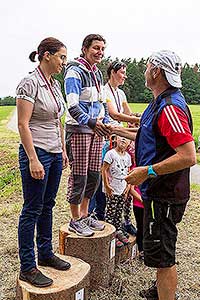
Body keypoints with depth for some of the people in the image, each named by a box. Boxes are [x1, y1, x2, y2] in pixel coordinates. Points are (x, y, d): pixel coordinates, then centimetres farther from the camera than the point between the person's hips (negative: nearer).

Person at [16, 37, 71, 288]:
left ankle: (45, 254, 31)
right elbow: (23, 124, -17)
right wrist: (33, 160, -21)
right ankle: (27, 267, 14)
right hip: (37, 153, -8)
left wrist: (63, 150, 16)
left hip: (55, 153, 8)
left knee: (47, 206, 16)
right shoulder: (29, 83, -13)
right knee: (32, 210, 1)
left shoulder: (54, 84, 11)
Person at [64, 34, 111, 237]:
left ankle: (84, 215, 27)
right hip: (78, 129, -8)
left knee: (94, 175, 12)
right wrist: (91, 123, -32)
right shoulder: (75, 72, -10)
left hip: (95, 129, 8)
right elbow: (72, 106, -21)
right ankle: (75, 220, 12)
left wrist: (105, 123, 9)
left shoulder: (97, 73, 16)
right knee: (79, 176, -3)